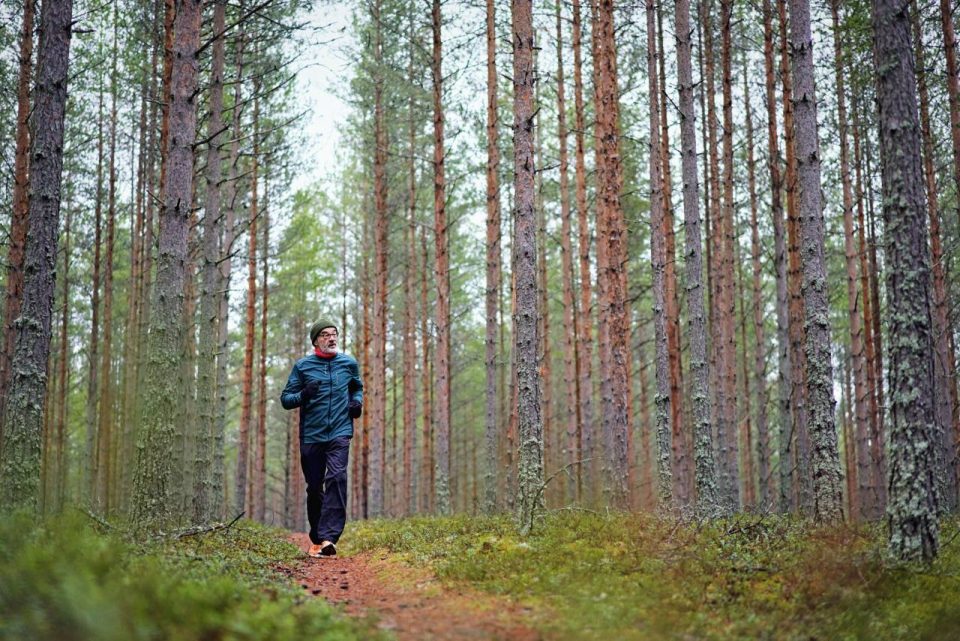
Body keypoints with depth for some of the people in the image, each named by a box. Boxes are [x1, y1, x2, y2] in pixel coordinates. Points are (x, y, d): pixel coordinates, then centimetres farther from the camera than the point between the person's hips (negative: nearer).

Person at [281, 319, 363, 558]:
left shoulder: (349, 363, 10)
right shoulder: (302, 366, 4)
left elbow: (357, 388, 27)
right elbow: (285, 399, 5)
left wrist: (357, 402, 5)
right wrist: (303, 395, -16)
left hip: (340, 433, 0)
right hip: (311, 436, 0)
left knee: (337, 478, -20)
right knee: (314, 487, 7)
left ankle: (328, 537, -27)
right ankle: (316, 538, 22)